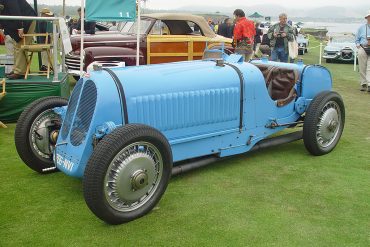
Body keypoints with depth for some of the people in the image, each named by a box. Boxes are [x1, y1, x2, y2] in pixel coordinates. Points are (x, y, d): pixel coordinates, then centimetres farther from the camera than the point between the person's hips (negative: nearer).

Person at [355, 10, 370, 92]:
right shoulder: (362, 28, 13)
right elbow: (357, 39, 18)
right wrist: (358, 46, 1)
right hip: (363, 49, 2)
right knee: (362, 68, 1)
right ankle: (363, 84, 8)